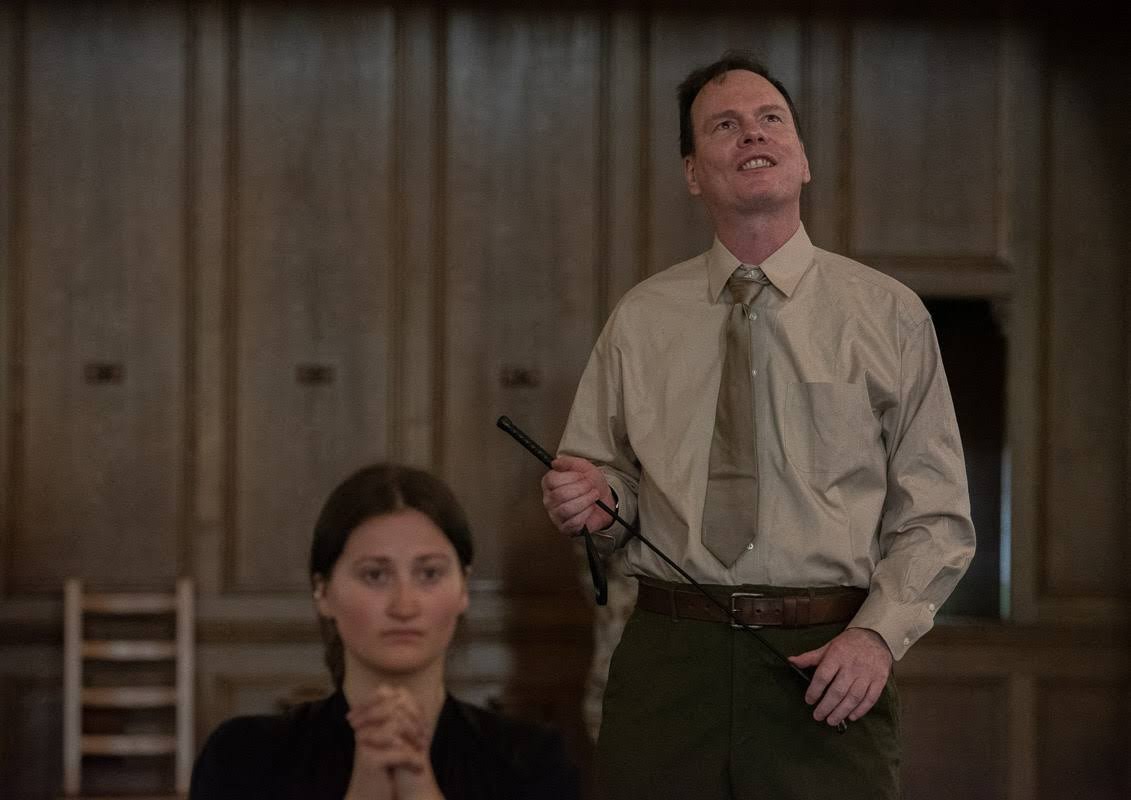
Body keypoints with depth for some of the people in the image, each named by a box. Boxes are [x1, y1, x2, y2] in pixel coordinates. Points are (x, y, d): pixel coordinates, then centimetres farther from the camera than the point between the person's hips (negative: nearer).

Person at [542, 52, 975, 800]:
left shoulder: (889, 314, 3)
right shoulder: (641, 318, 9)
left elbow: (937, 515, 1)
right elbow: (613, 481, 15)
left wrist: (879, 633, -13)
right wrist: (594, 499, -7)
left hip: (828, 662, -1)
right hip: (669, 656, 2)